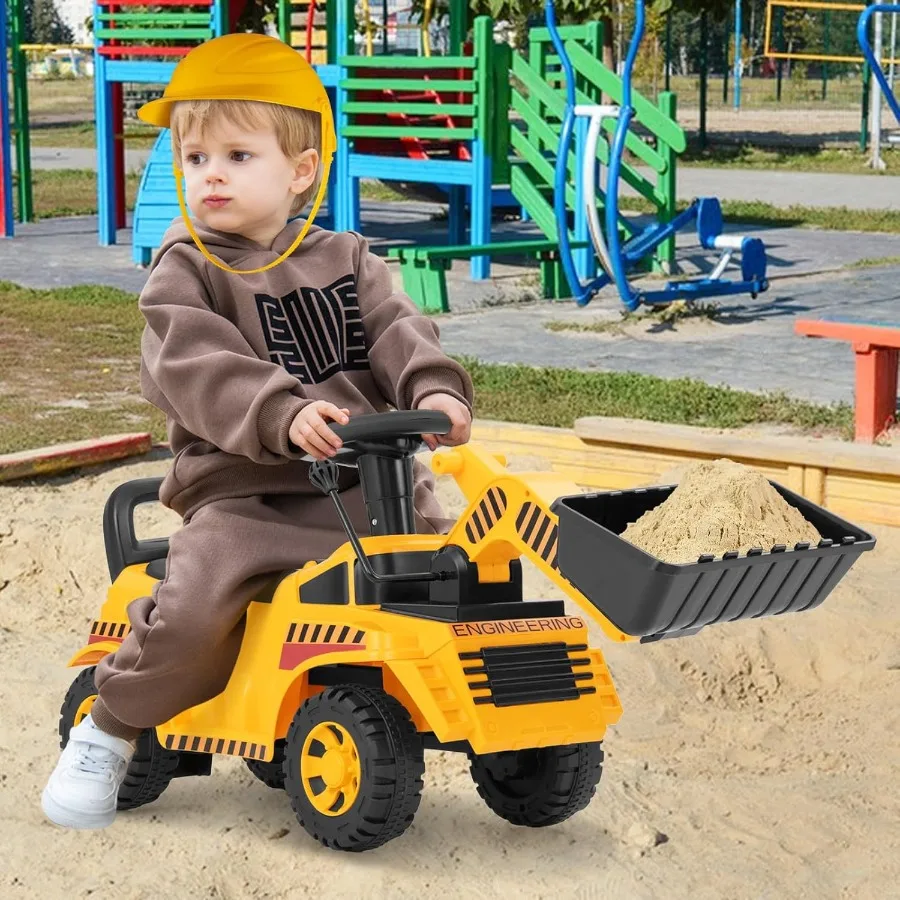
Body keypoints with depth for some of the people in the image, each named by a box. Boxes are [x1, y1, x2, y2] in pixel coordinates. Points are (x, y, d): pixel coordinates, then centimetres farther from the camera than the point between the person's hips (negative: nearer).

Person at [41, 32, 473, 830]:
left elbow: (398, 332, 0)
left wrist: (435, 391, -23)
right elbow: (196, 371, -15)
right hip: (242, 493, -4)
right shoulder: (185, 276, 1)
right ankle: (110, 730, -6)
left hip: (366, 482, 4)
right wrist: (283, 414, -32)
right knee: (196, 603, -27)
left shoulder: (346, 262, 13)